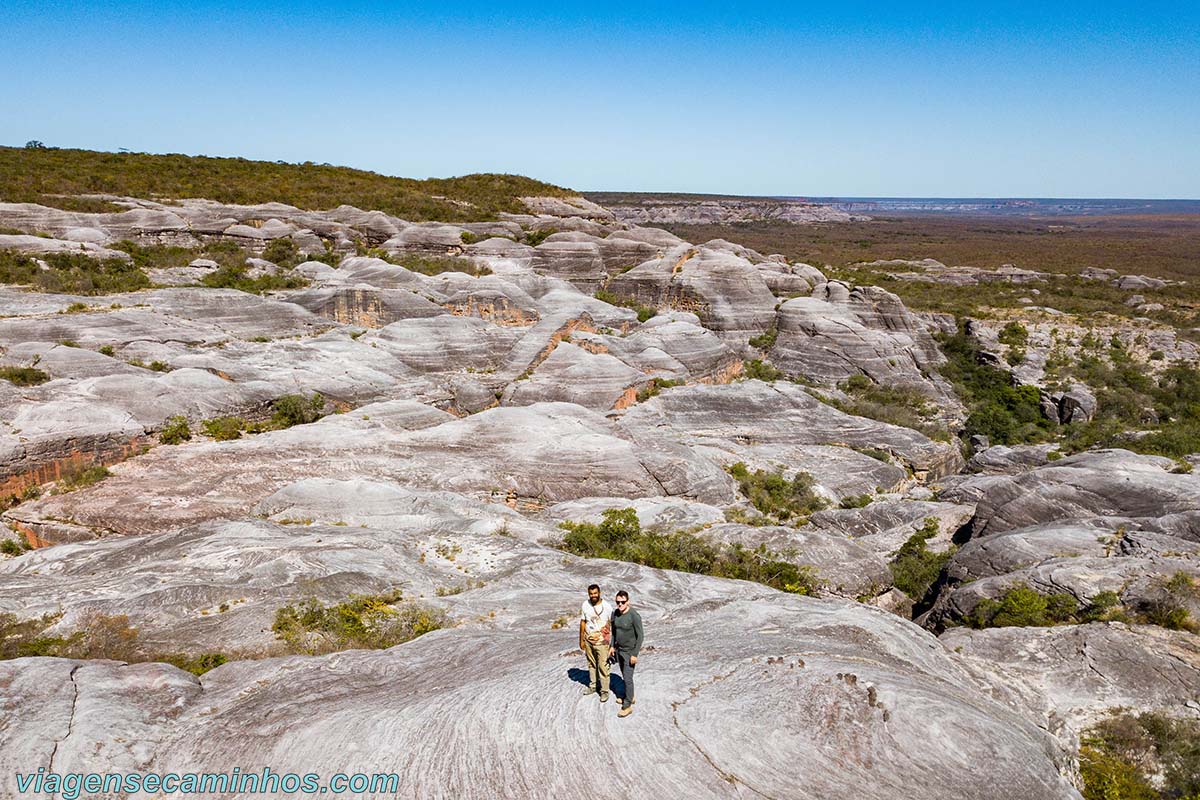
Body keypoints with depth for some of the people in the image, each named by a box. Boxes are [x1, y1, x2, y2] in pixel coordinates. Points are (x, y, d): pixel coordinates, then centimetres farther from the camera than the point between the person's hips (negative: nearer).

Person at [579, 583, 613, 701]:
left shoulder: (607, 606, -14)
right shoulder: (585, 605, -3)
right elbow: (582, 623, 6)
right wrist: (581, 640, 9)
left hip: (602, 642, -4)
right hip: (588, 641, 4)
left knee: (603, 666, -1)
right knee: (591, 664, 18)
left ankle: (604, 691, 11)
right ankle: (593, 685, 35)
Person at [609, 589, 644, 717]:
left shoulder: (634, 616, -24)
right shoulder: (615, 614, -4)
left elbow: (640, 636, -20)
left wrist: (634, 654, -19)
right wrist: (613, 646, 11)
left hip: (630, 651, -7)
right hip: (619, 650, 7)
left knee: (627, 678, -3)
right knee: (625, 676, 20)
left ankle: (627, 706, 7)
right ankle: (630, 696, 38)